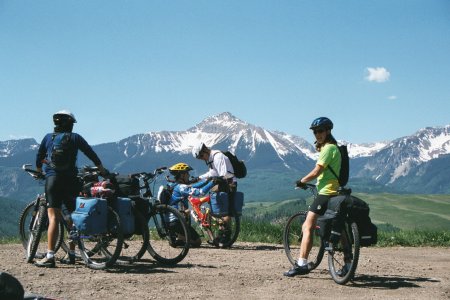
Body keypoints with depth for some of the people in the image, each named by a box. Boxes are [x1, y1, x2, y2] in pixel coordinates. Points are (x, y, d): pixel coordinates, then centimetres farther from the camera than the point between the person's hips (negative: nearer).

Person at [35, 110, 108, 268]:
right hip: (71, 180, 1)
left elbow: (39, 157, 18)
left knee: (53, 218, -8)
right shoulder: (75, 138, 9)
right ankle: (71, 254, 18)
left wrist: (39, 170, 37)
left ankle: (50, 256, -17)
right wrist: (101, 169, 25)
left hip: (52, 178, -1)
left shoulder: (48, 137, 10)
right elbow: (91, 153, 11)